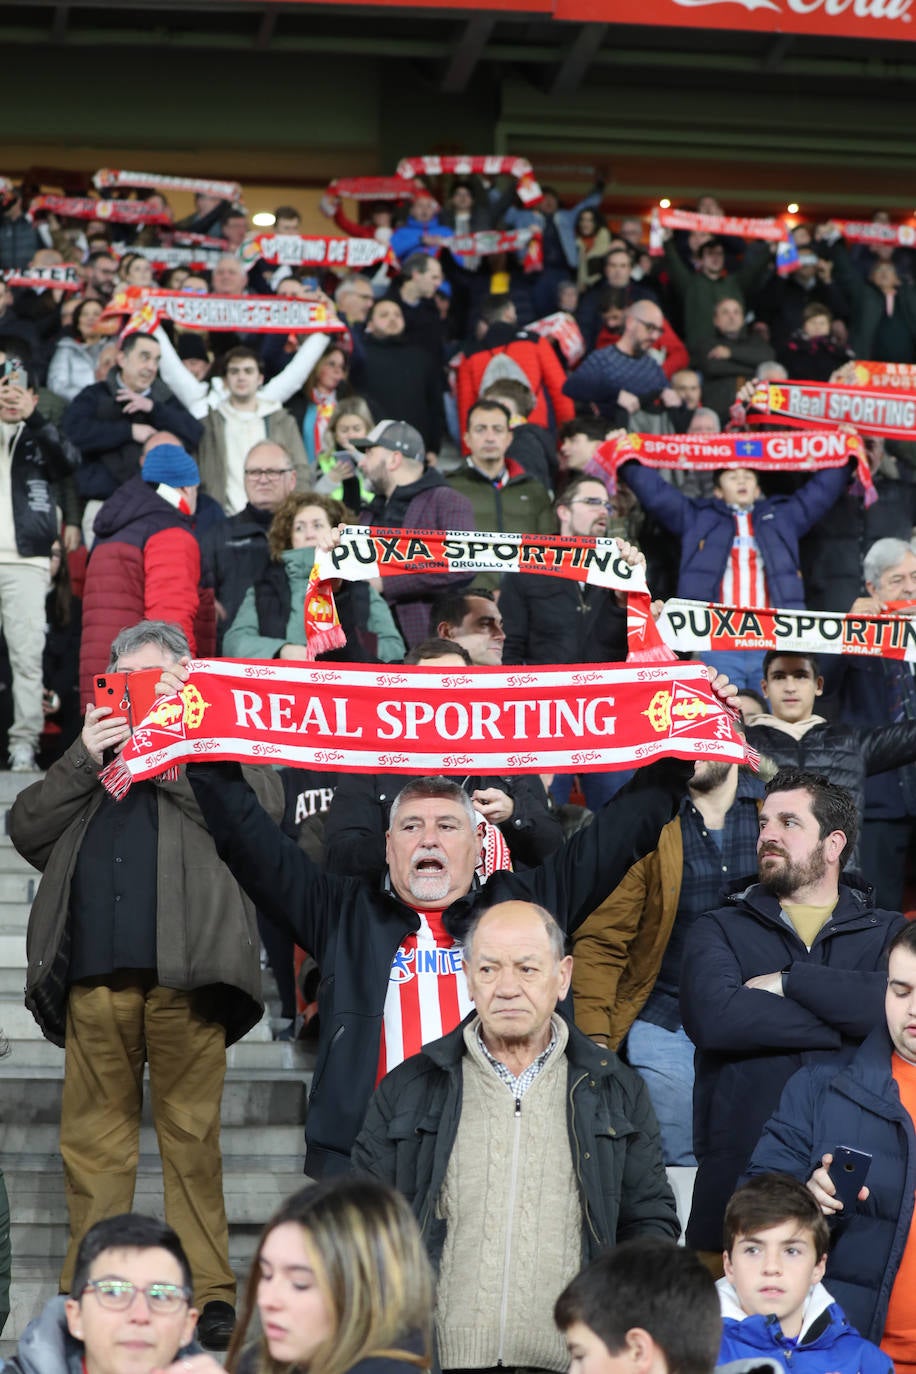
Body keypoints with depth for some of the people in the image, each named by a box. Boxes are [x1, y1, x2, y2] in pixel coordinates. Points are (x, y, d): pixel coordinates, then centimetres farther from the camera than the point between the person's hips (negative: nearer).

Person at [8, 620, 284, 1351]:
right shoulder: (94, 750, 27)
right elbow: (26, 830, 16)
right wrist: (83, 760, 3)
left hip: (183, 974, -4)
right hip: (94, 976, 4)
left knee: (192, 1135, -4)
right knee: (93, 1139, 1)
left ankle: (210, 1294, -2)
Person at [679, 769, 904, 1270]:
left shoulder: (886, 934, 15)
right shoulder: (720, 930, 14)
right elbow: (713, 1016, -8)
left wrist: (789, 981, -6)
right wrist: (844, 1026, -5)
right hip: (738, 1178, 0)